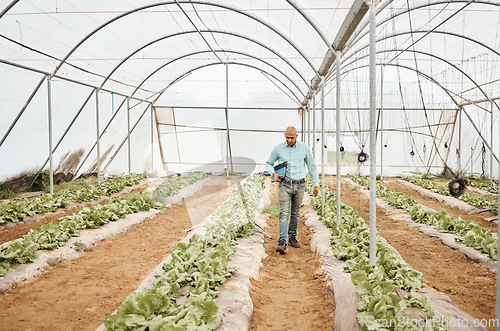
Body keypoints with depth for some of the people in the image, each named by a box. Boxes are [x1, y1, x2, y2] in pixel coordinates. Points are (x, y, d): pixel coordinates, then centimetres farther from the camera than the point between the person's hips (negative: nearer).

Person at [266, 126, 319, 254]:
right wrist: (273, 174, -10)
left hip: (299, 185, 2)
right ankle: (282, 243, -14)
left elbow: (312, 166, 7)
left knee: (295, 213, 11)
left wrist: (316, 184, 5)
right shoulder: (278, 148, -3)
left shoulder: (304, 148, -1)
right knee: (284, 213, -11)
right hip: (284, 185, -1)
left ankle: (292, 237, 28)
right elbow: (269, 163, 11)